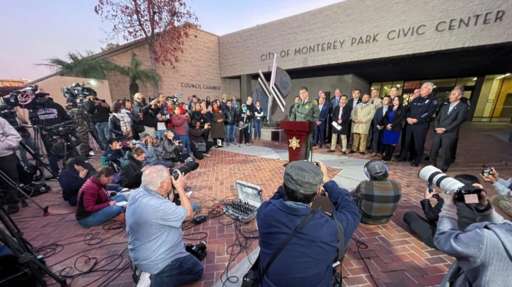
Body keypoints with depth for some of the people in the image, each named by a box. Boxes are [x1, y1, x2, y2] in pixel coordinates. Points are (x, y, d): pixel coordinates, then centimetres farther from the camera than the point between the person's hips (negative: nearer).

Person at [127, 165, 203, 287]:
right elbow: (188, 213, -20)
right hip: (156, 262, -8)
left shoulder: (138, 193, -9)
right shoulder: (157, 206, -35)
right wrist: (180, 188, -16)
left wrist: (174, 189, -8)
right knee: (197, 270, 12)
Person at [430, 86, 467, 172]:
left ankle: (441, 171, 12)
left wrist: (445, 129, -16)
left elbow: (458, 121, -10)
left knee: (443, 154, 0)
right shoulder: (445, 105, 15)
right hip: (438, 132, 5)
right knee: (433, 152, 7)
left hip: (450, 134, -4)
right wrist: (436, 127, -4)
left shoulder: (463, 107, -1)